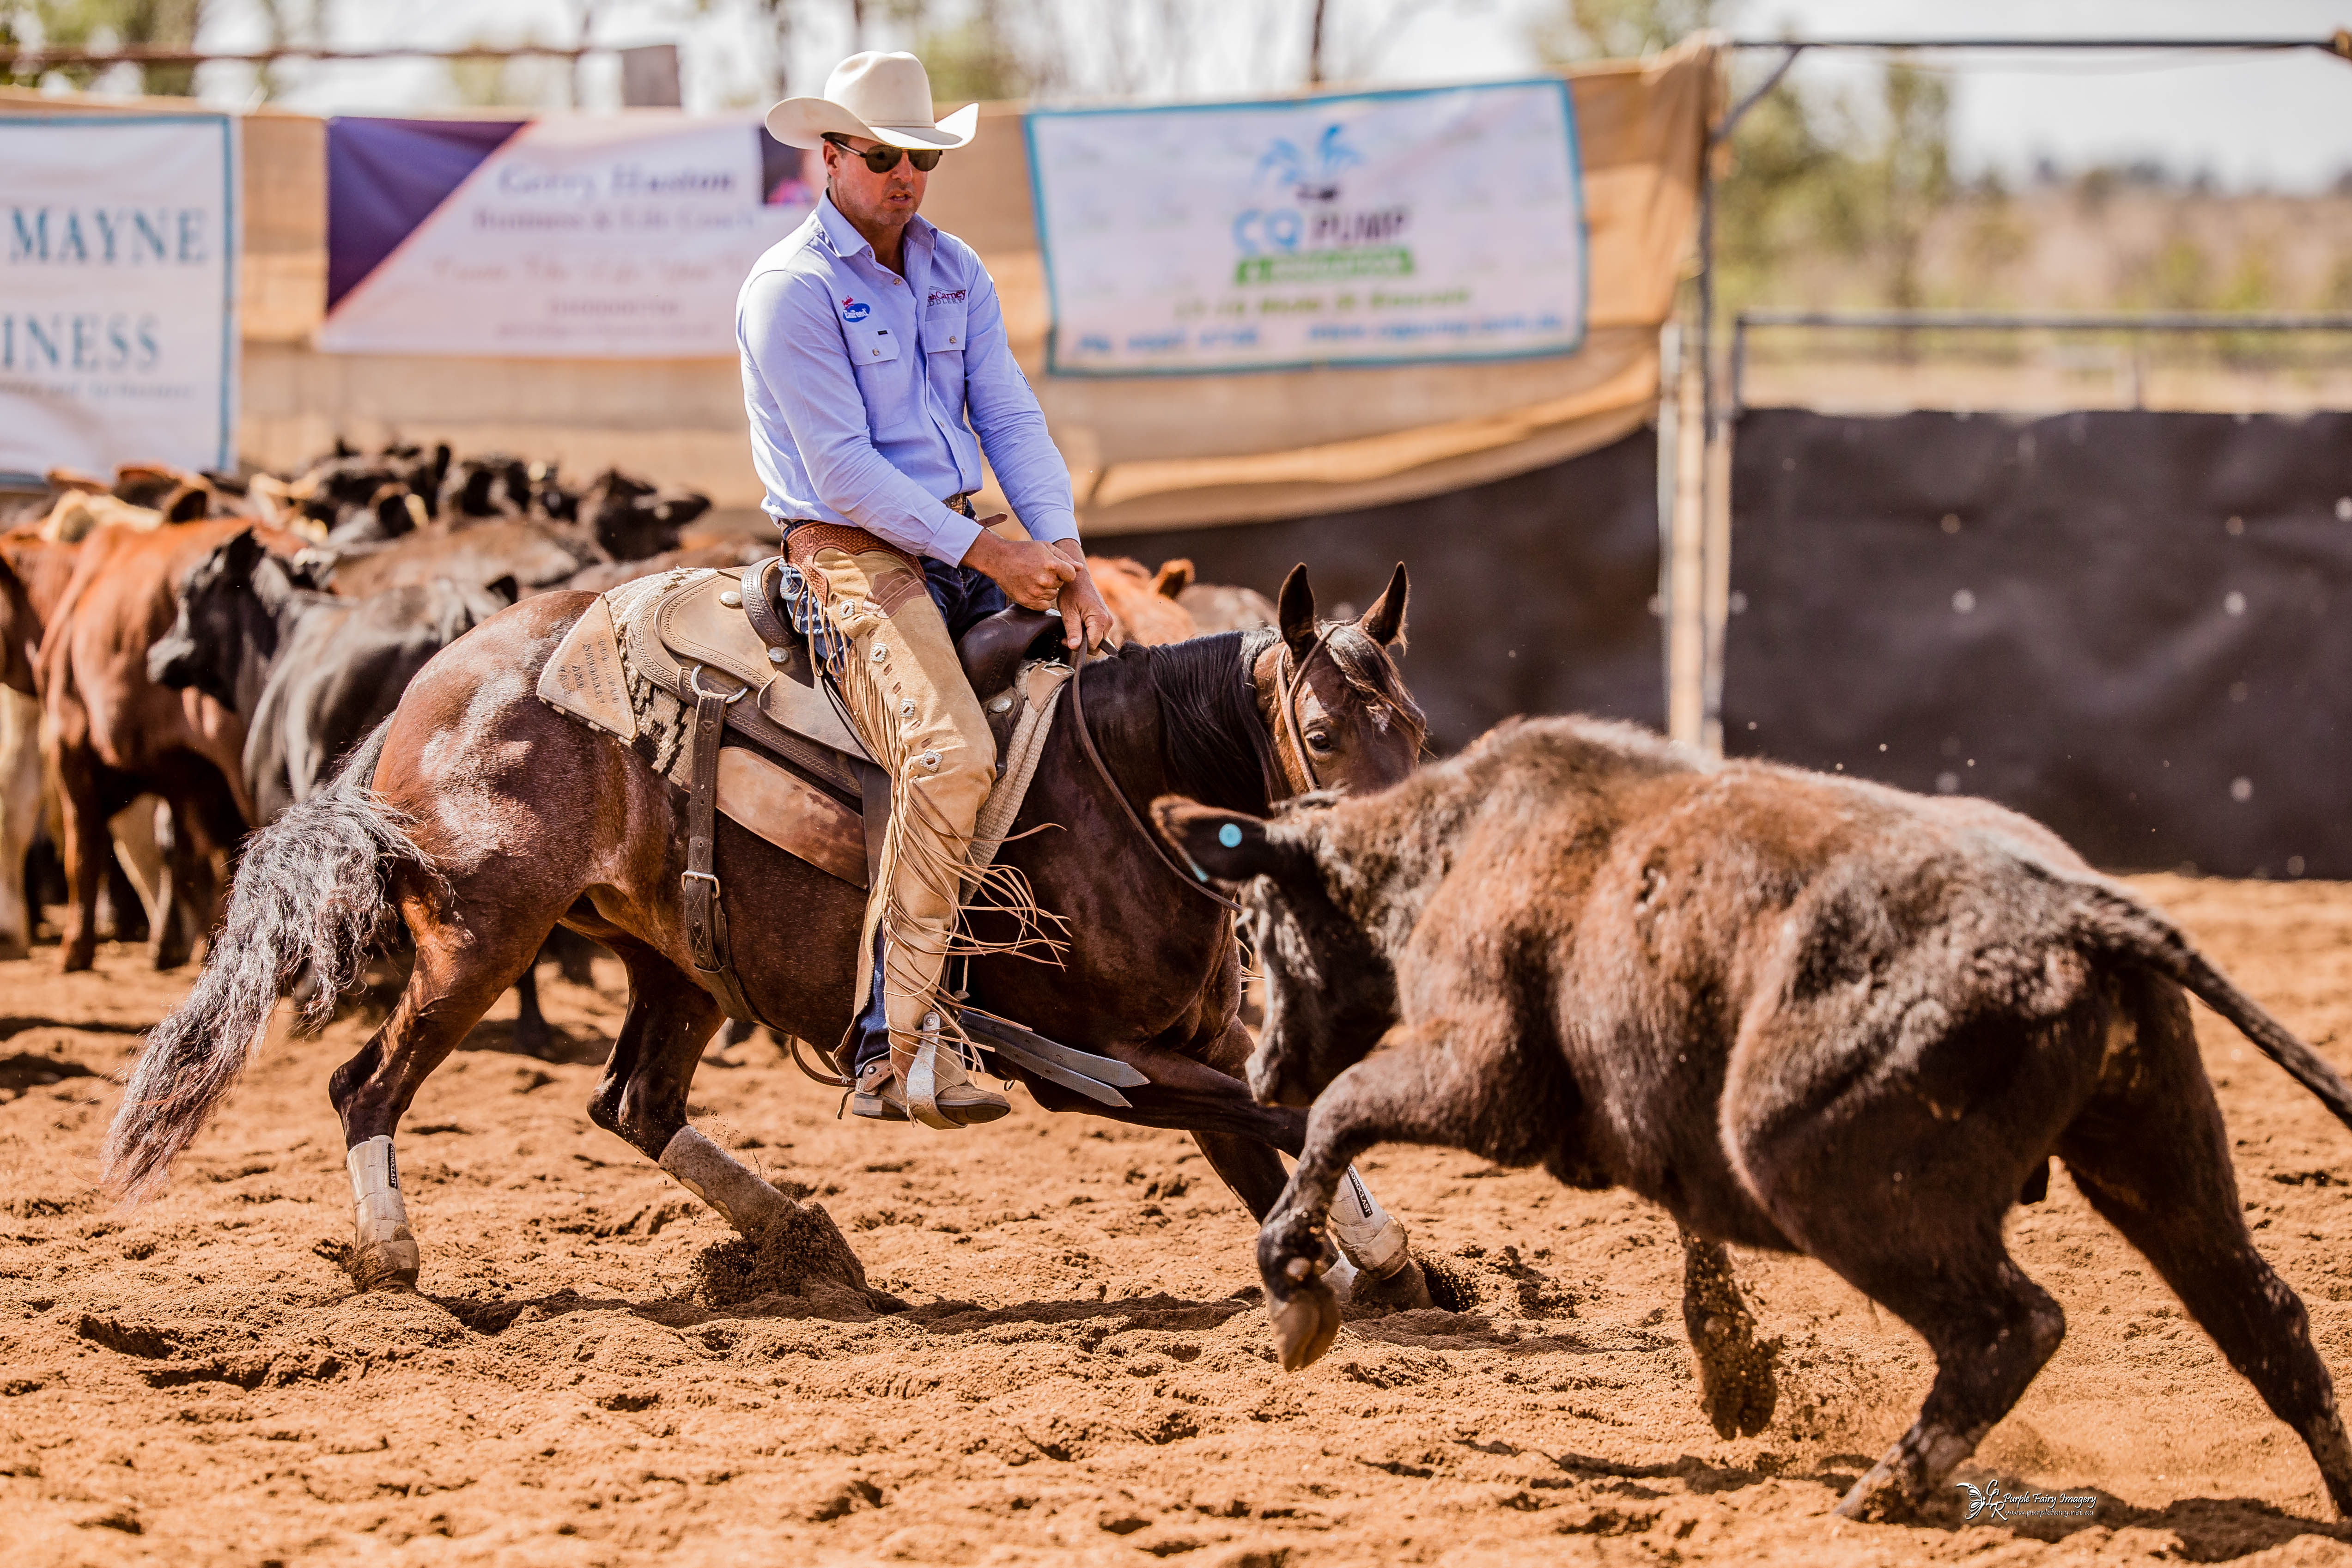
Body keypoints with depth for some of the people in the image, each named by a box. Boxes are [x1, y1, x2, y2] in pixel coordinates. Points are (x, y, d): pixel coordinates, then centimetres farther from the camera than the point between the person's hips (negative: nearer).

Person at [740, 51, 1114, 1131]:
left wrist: (1064, 552, -8)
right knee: (951, 753, -29)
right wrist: (988, 552, -18)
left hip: (964, 543, 8)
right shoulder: (790, 291, -10)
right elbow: (845, 473, -15)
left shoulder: (955, 272, 14)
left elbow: (1012, 419, 9)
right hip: (852, 556, -8)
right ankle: (901, 1045, -29)